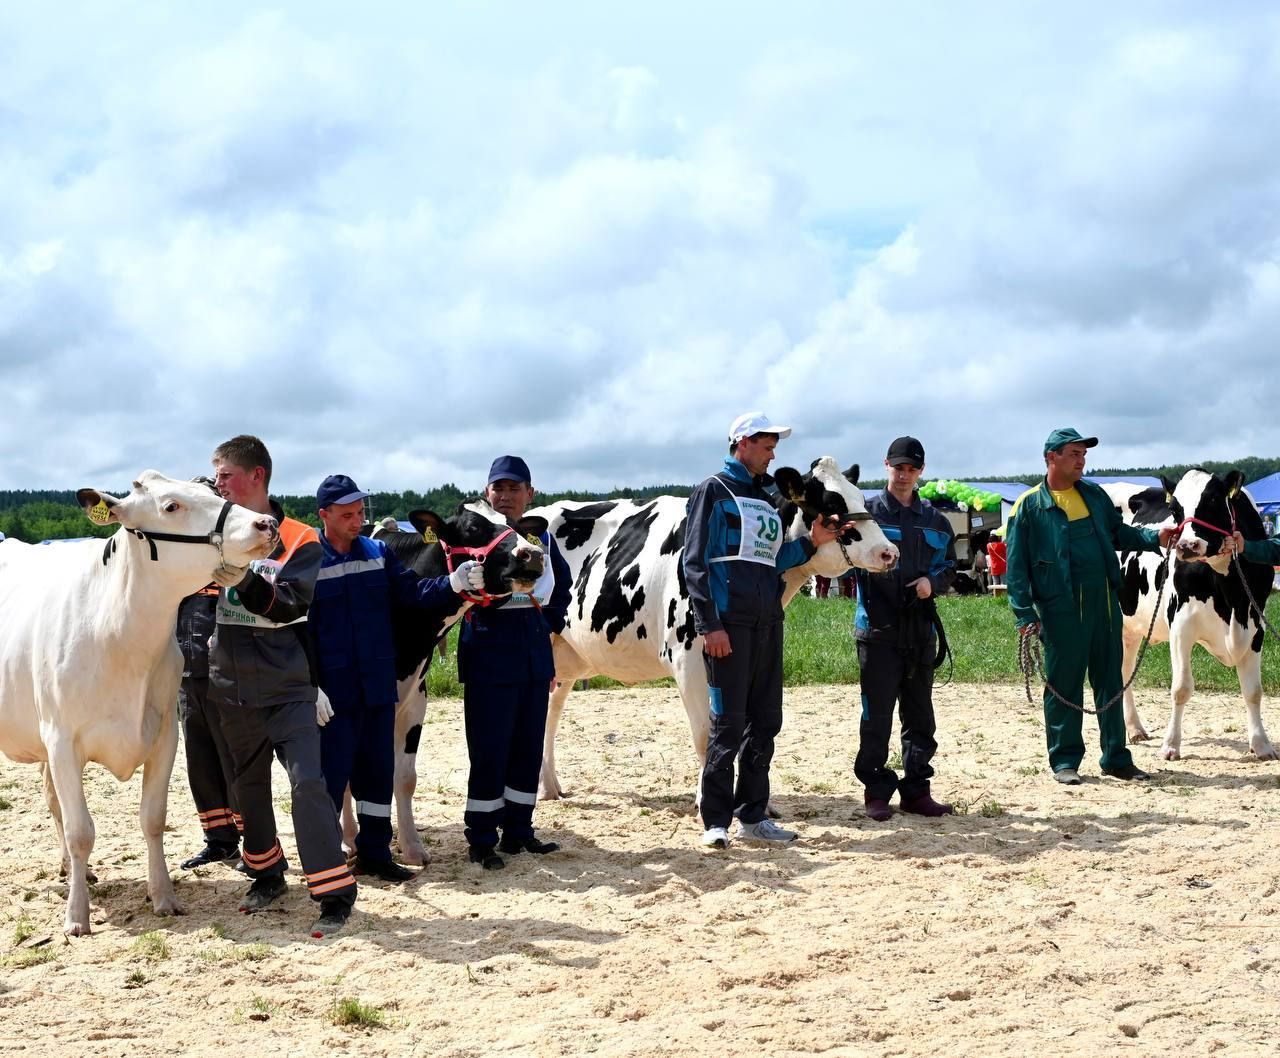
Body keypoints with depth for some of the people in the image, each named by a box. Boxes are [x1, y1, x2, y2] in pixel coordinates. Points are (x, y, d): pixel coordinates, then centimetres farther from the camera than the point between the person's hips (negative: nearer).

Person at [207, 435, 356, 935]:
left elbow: (289, 606, -17)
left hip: (287, 685, -4)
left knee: (307, 781, -12)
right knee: (249, 782, 14)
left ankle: (334, 893, -8)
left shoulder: (300, 540, -6)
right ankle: (266, 873, 32)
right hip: (232, 684, 4)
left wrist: (243, 580, -33)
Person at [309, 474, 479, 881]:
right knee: (331, 772, 1)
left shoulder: (379, 553, 7)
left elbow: (412, 591, -1)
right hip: (333, 691, -5)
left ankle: (374, 853, 22)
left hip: (379, 687, 5)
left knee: (378, 771, 11)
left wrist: (452, 584, -21)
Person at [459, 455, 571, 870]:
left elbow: (562, 586, 25)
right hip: (489, 659, -5)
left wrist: (552, 620, 12)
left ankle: (518, 831, 22)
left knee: (528, 748, 11)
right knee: (489, 751, -2)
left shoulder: (543, 540, 9)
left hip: (535, 659, 5)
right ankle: (481, 840, 7)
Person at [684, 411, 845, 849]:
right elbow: (695, 563, -9)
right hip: (729, 622, -8)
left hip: (767, 623, 8)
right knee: (728, 722, -6)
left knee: (765, 722, 9)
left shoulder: (766, 499, 20)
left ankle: (752, 817, 18)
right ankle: (715, 823, 1)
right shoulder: (714, 491, -2)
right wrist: (709, 625, -16)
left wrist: (811, 542, 7)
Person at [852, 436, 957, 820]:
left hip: (921, 628, 5)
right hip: (878, 627, -4)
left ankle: (916, 789, 19)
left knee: (920, 716, 10)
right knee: (877, 715, -1)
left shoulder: (935, 520, 13)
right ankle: (876, 791, 8)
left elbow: (949, 567, 17)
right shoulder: (868, 511, -1)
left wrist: (933, 581, -4)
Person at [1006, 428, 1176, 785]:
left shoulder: (1095, 495, 13)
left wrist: (1155, 538, 2)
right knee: (1063, 684, 1)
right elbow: (1016, 564, -3)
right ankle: (1065, 760, 12)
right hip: (1061, 608, -5)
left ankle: (1116, 757, 19)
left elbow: (1118, 533, 21)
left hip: (1105, 602, 5)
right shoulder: (1030, 505, -2)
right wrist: (1024, 614, -9)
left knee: (1110, 680, 10)